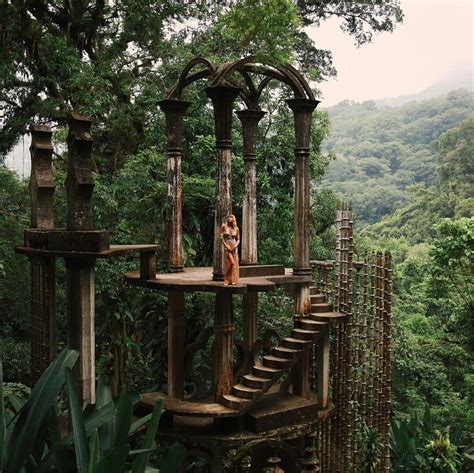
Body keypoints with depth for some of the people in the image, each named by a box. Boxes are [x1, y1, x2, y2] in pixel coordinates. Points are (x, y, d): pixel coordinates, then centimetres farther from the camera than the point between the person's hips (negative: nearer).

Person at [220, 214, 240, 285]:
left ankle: (233, 280, 9)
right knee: (231, 263, -16)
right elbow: (221, 237, -3)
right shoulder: (224, 226, 0)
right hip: (227, 247, -3)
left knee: (235, 264, 0)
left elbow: (238, 239, 11)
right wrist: (226, 246, -12)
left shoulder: (236, 228, 6)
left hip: (234, 248, 3)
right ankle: (227, 280, -5)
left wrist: (236, 245, -8)